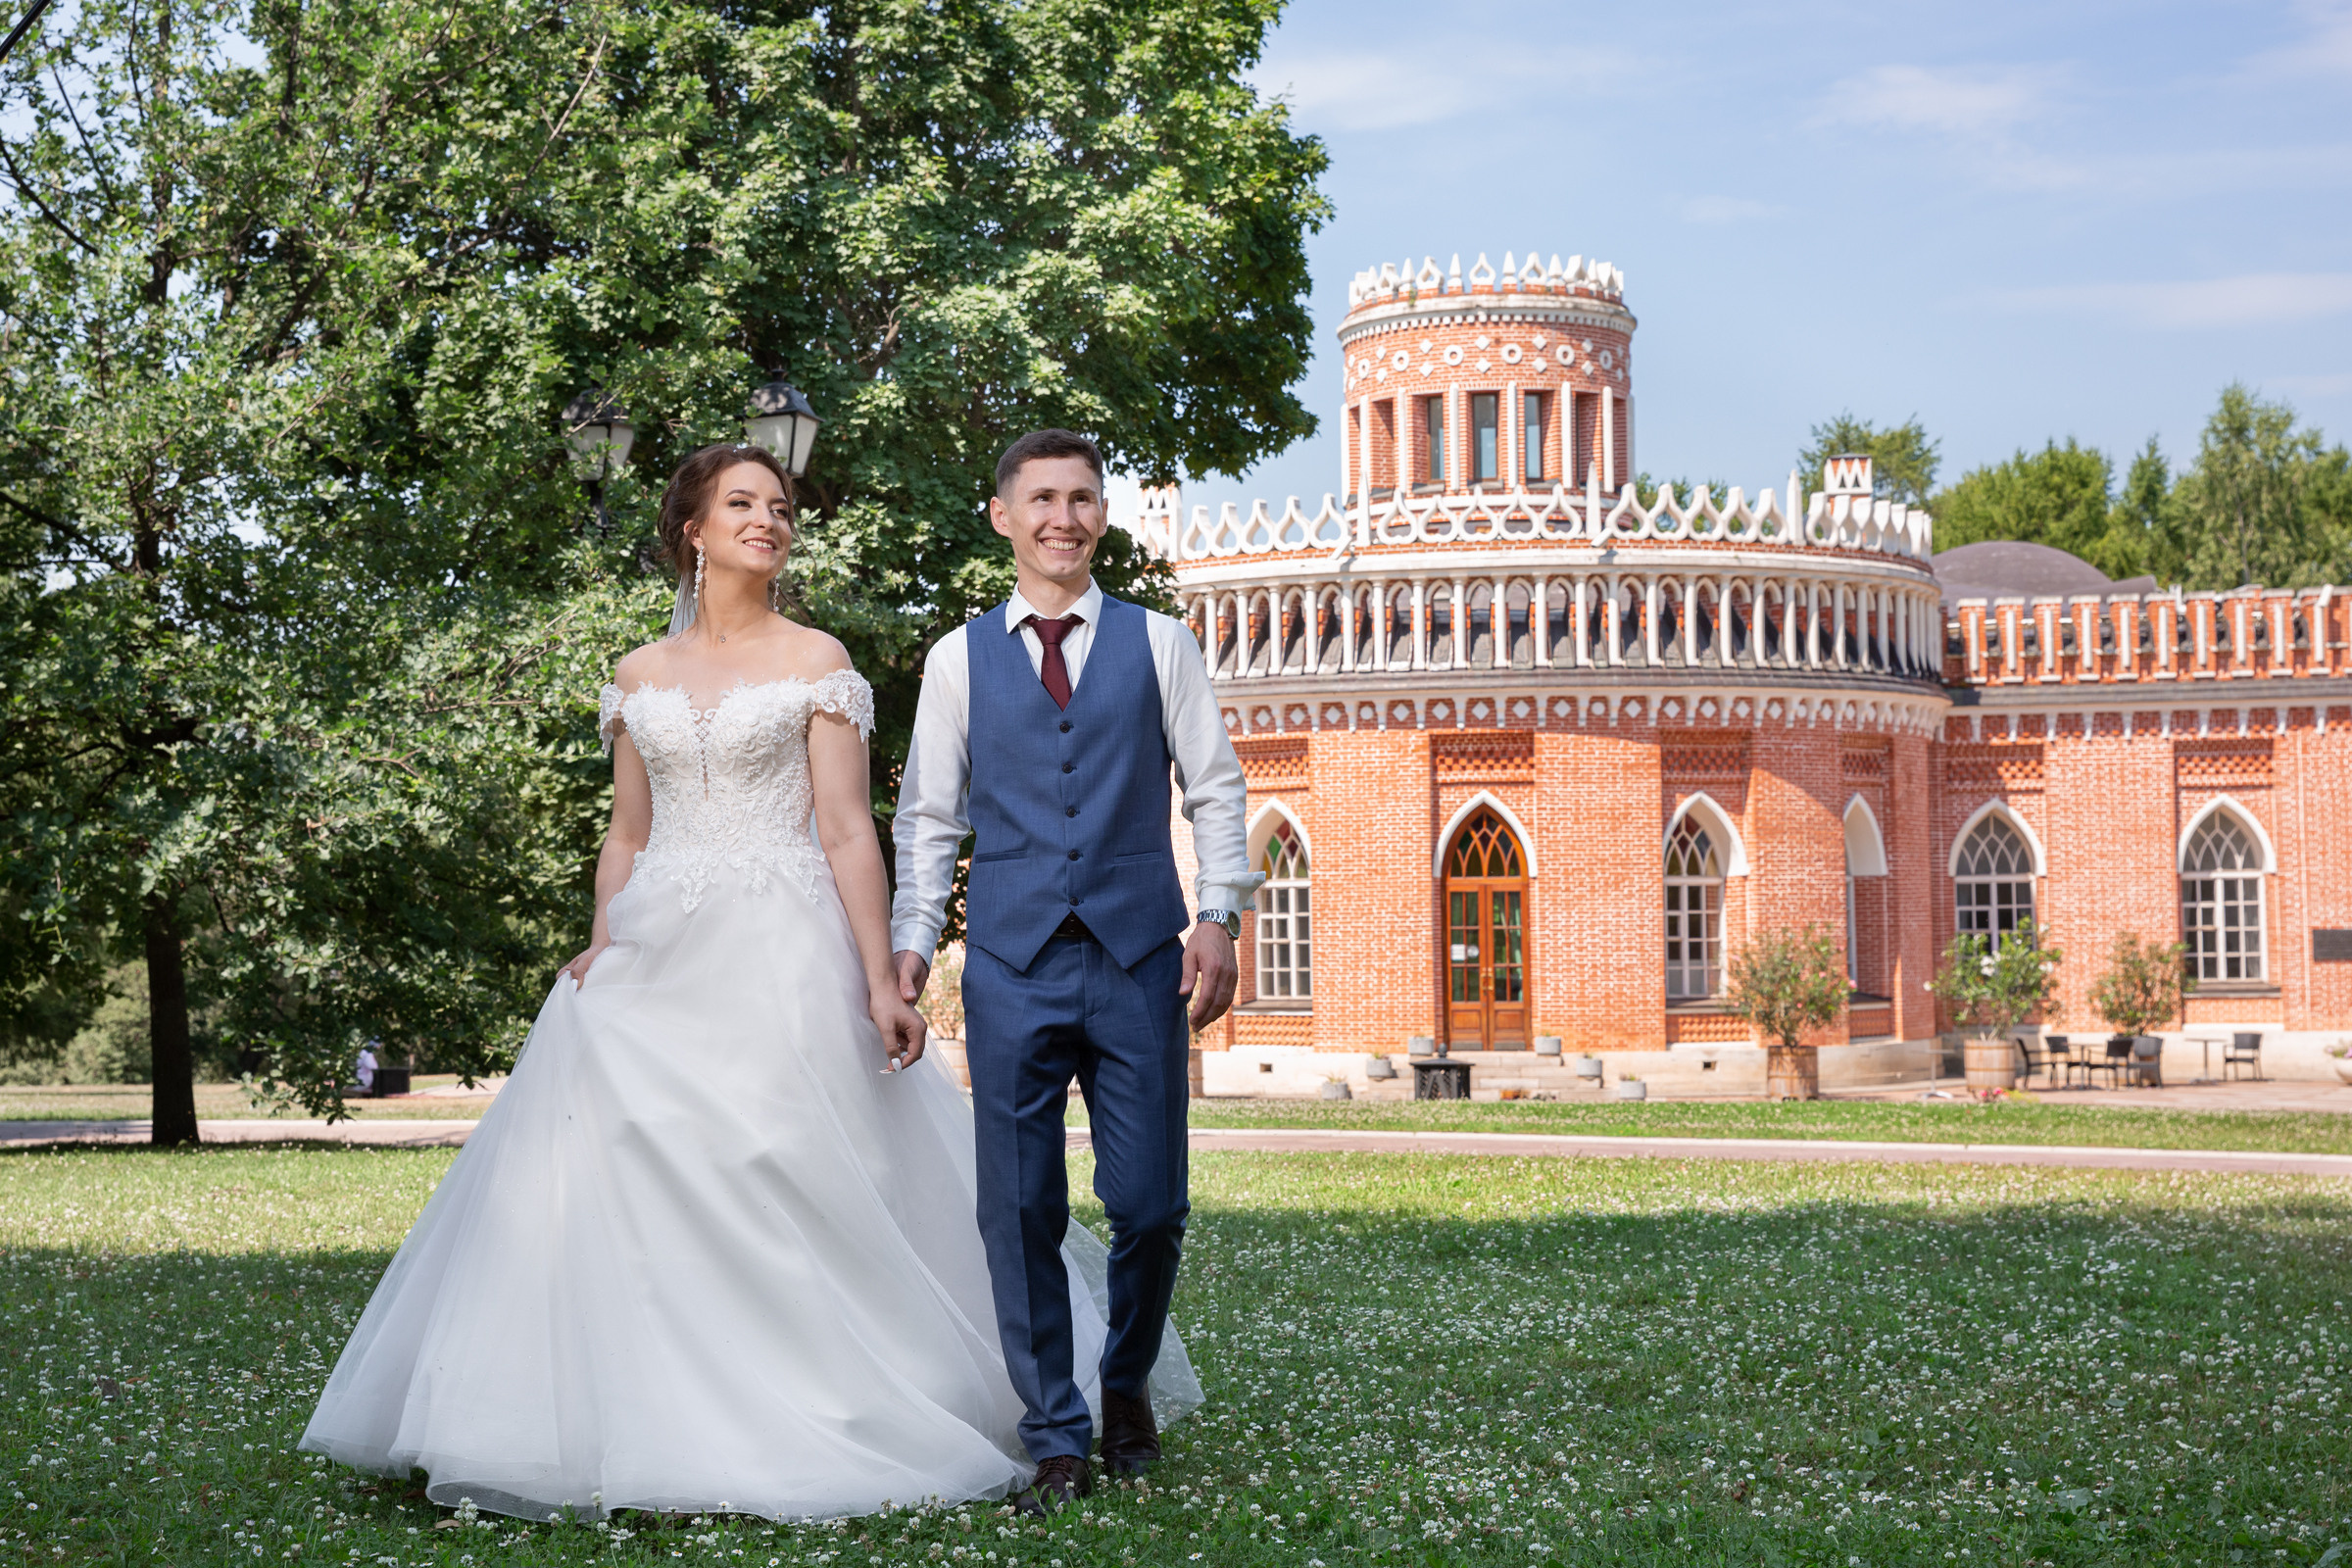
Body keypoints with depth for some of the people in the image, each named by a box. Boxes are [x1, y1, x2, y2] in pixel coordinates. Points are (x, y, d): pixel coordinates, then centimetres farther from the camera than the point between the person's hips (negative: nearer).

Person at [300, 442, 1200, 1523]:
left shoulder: (815, 662, 3)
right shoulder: (641, 677, 14)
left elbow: (848, 832, -3)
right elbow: (627, 838, 16)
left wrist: (879, 984, -9)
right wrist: (599, 959, 2)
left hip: (782, 958, -4)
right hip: (658, 962, 4)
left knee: (782, 1182, -8)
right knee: (631, 1184, -4)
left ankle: (788, 1434, 2)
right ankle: (649, 1428, 5)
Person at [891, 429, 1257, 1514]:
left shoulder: (1159, 644, 9)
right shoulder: (959, 660, 10)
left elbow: (1214, 786, 9)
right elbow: (928, 816, 13)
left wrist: (1220, 915, -3)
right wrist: (911, 941, 3)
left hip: (1139, 955, 0)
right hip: (1013, 964, 0)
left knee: (1149, 1206, 0)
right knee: (1020, 1212, -1)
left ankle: (1126, 1384, 27)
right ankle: (1057, 1439, 11)